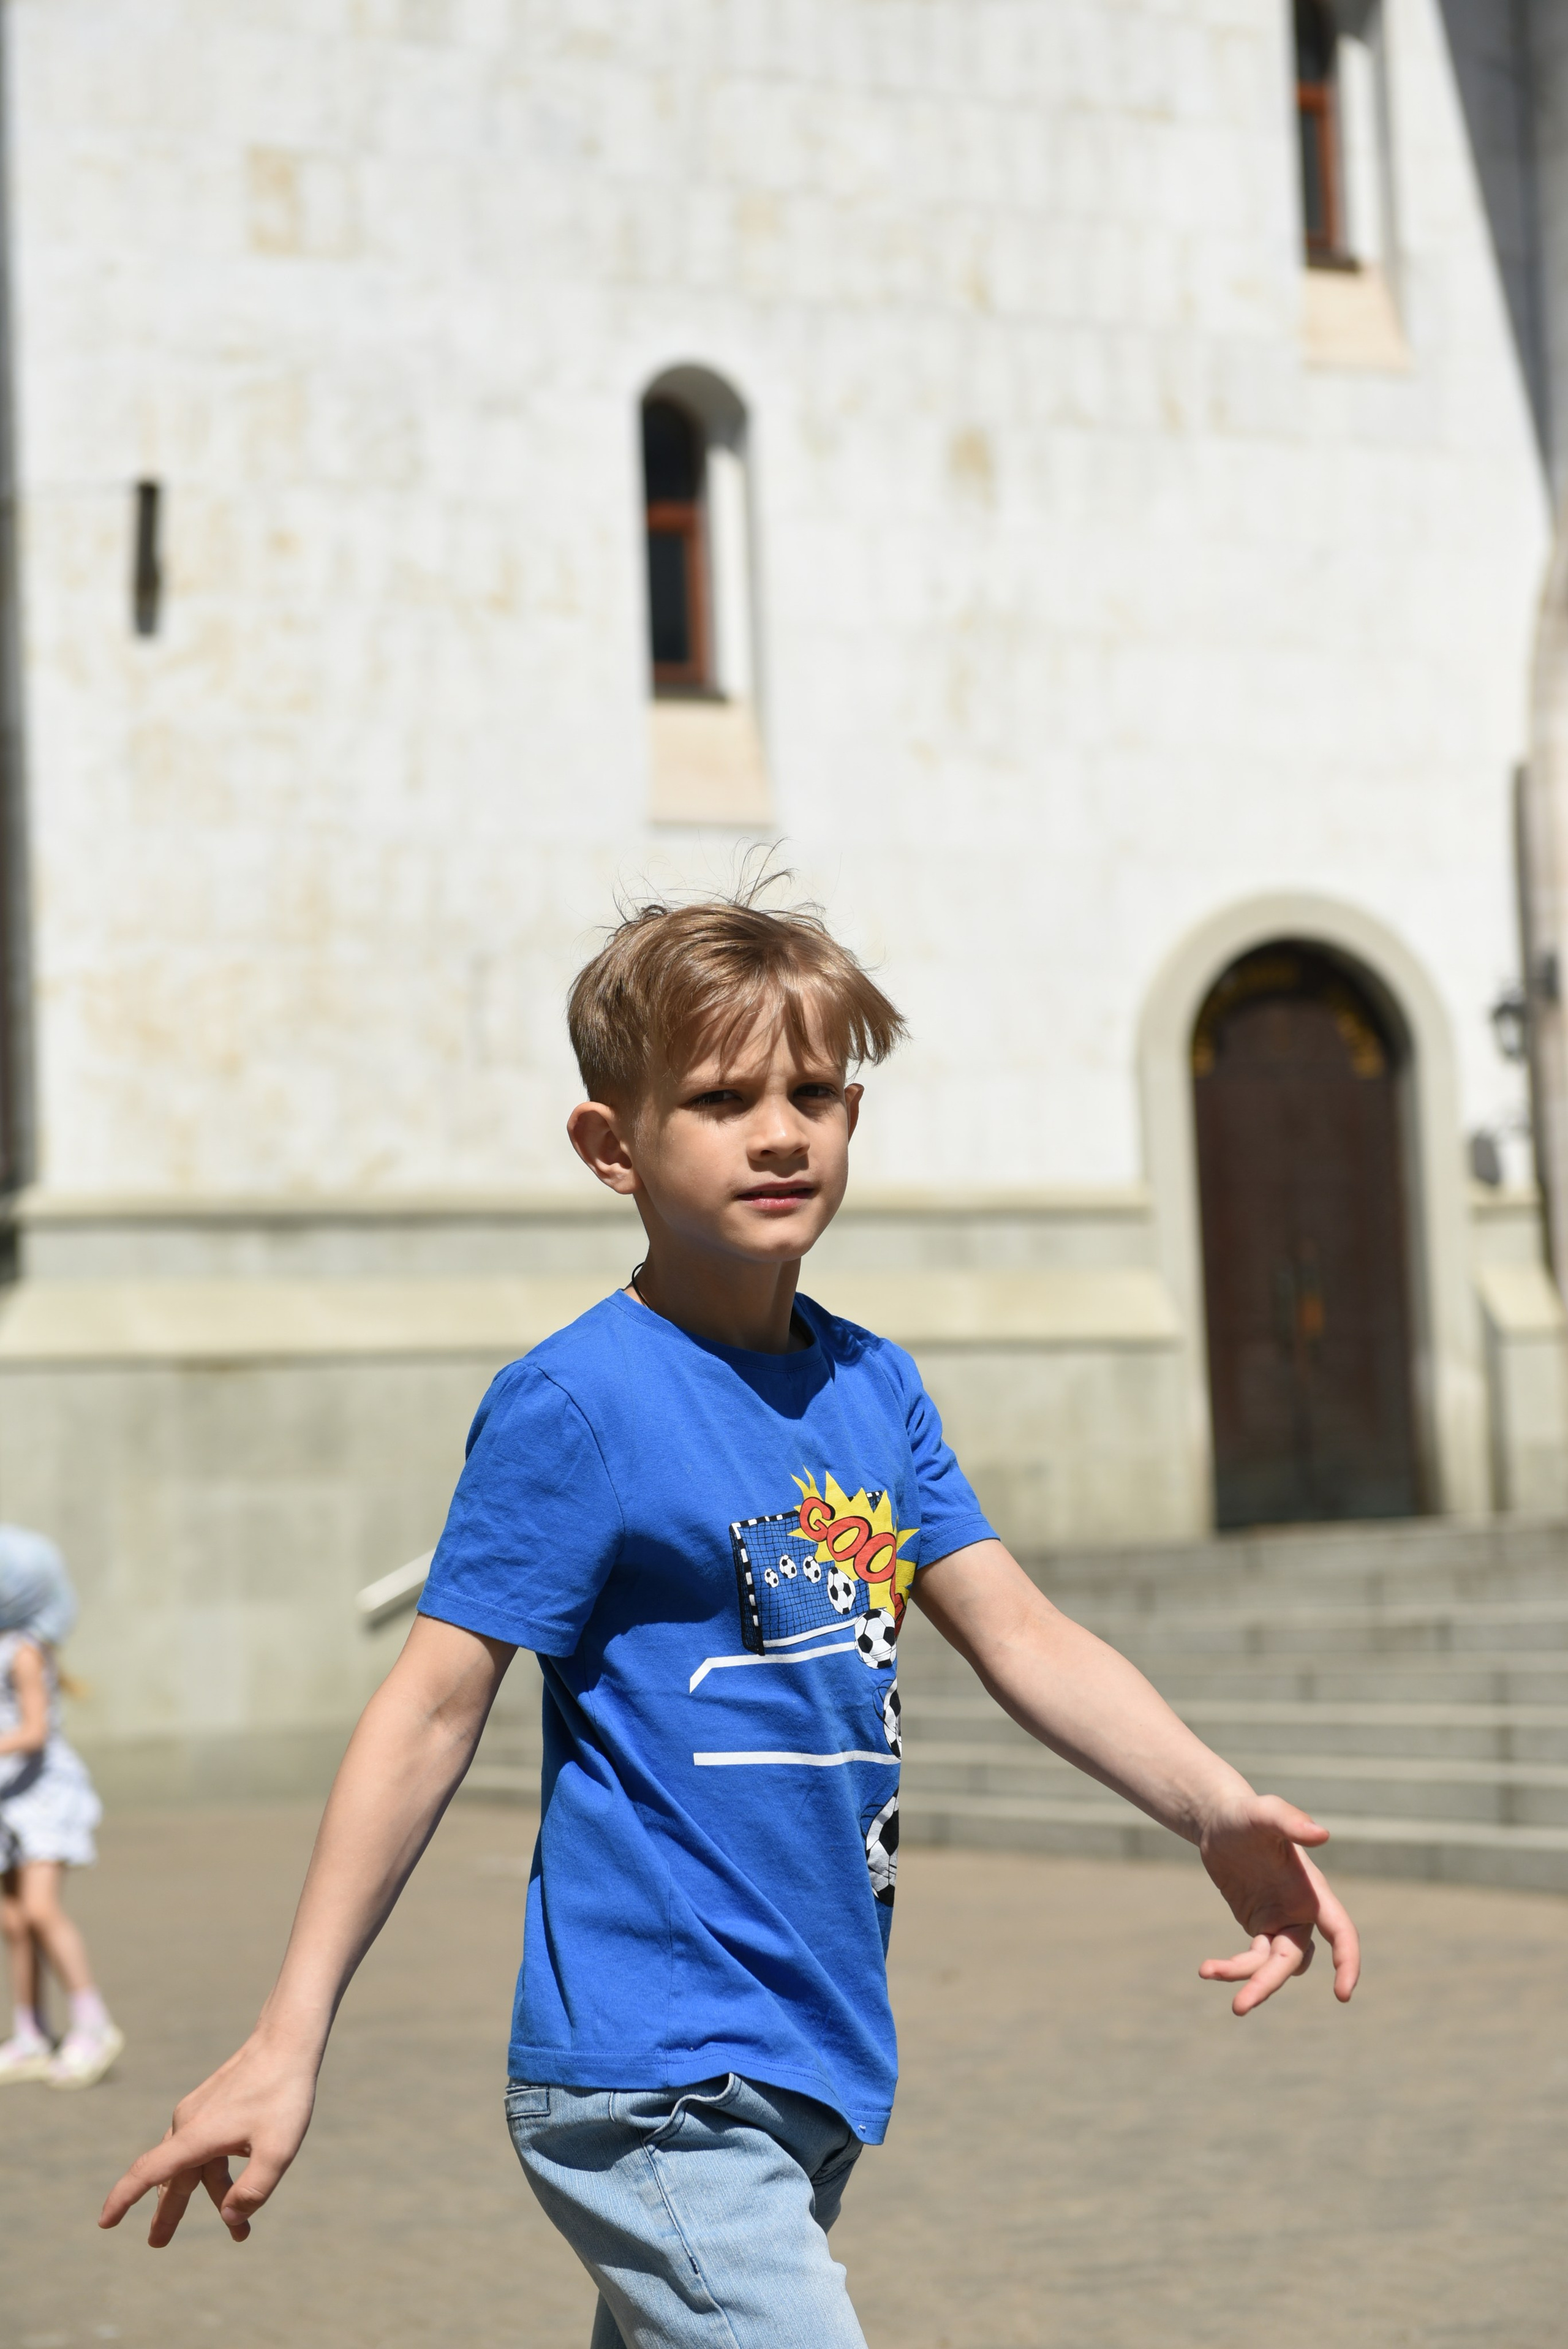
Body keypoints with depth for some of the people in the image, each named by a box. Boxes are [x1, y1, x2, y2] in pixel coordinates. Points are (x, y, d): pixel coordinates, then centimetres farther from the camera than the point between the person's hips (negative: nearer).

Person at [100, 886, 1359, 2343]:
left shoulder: (875, 1390, 9)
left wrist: (1215, 1809, -10)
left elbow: (1022, 1639, 7)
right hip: (651, 2079, -7)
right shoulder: (572, 1405, -12)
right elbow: (433, 1710, -11)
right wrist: (287, 2043, -13)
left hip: (814, 2066, 7)